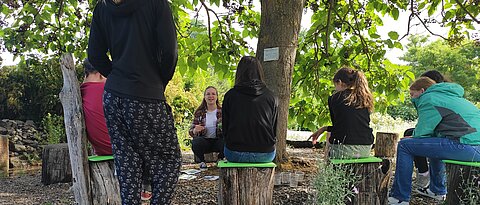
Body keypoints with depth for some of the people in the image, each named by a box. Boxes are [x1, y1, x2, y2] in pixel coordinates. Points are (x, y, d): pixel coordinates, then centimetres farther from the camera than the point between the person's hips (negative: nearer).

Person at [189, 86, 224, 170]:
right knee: (196, 142, -33)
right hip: (204, 141, 0)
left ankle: (220, 159, 5)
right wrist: (195, 130, -22)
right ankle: (202, 161, 1)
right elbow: (191, 131, 2)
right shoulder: (199, 113, 4)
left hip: (218, 140, 0)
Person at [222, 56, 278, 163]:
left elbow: (225, 127, 4)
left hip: (236, 154, -1)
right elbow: (275, 130, 6)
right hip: (265, 155, 1)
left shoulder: (230, 95, -3)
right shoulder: (271, 97, 0)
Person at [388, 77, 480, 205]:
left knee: (404, 145, -7)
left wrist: (412, 138, 14)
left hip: (466, 145, -10)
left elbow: (421, 133, -7)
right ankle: (437, 191, 43)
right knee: (434, 144, 36)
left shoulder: (429, 98, -2)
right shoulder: (447, 96, 28)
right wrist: (414, 138, 23)